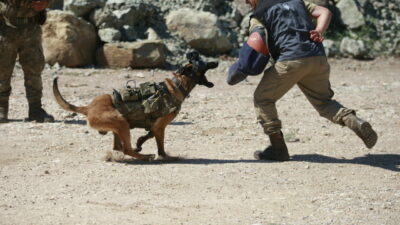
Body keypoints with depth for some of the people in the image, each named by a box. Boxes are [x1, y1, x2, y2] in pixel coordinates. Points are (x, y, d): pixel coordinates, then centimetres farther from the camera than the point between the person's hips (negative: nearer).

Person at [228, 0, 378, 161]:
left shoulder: (259, 15, 12)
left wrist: (241, 70, -5)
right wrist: (319, 32, 2)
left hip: (291, 60, -5)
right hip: (318, 58, 5)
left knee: (263, 99, 14)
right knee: (324, 102, 19)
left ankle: (278, 148, 11)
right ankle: (355, 123, -7)